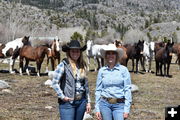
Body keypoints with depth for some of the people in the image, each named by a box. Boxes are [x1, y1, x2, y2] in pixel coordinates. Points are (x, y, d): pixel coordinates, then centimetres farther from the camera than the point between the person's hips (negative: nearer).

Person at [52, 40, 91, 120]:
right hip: (67, 102, -5)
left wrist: (88, 102, 13)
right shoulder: (64, 65, -8)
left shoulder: (82, 65, 8)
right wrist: (62, 97, -13)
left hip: (81, 101, 5)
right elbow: (54, 82, -11)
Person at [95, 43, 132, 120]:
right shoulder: (102, 71, 5)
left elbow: (127, 90, -3)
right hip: (104, 104, 2)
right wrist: (97, 109, 5)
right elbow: (98, 90, 8)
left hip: (119, 105, -2)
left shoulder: (123, 70, -2)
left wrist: (126, 109, -7)